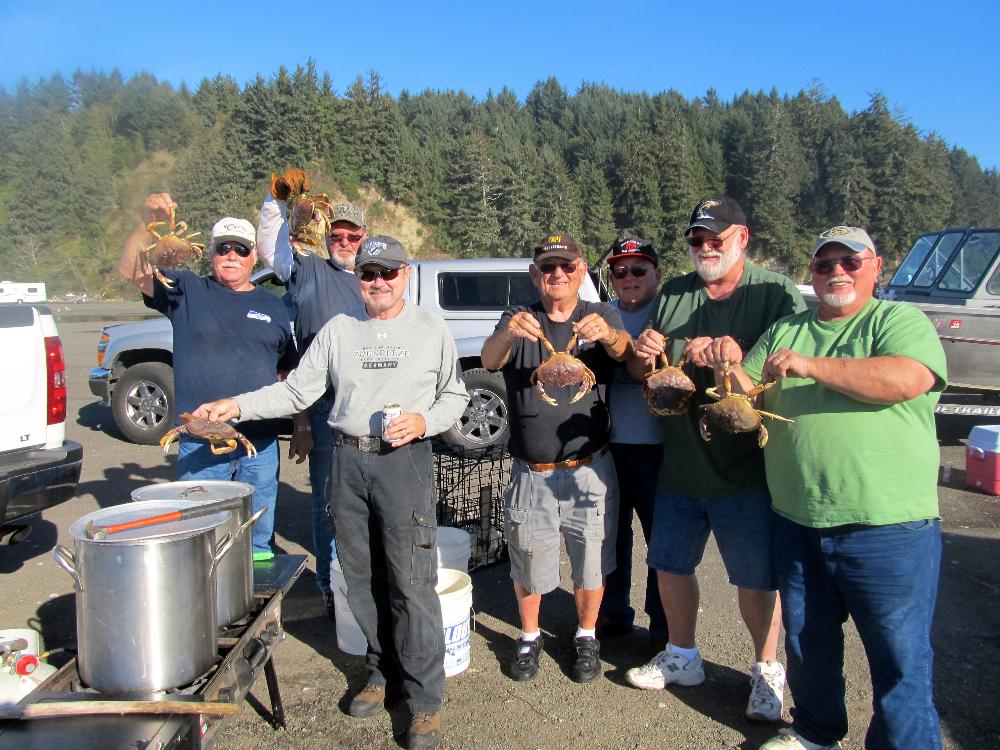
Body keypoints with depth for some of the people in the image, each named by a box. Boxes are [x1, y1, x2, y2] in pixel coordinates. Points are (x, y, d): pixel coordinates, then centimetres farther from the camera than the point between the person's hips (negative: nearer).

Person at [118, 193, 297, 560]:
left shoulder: (272, 306, 10)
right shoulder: (186, 292, 4)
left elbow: (290, 374, 14)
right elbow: (132, 271, -11)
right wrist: (148, 222, -26)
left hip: (261, 444, 2)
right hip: (199, 443, -2)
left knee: (258, 534, 14)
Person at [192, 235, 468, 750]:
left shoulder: (432, 330, 4)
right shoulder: (337, 331, 10)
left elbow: (455, 396, 8)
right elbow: (298, 390, 8)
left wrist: (424, 422, -11)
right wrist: (238, 406, -3)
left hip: (404, 461, -3)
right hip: (347, 460, 3)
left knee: (411, 582, -4)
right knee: (362, 579, 11)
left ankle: (425, 699, 8)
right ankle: (382, 671, 30)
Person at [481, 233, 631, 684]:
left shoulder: (603, 318, 2)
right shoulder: (519, 319, 2)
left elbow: (625, 352, -19)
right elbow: (490, 360, -17)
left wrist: (607, 335, -43)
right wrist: (508, 334, -40)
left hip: (589, 470, 0)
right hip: (530, 474, 0)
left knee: (591, 563, 13)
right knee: (528, 563, 13)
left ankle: (587, 636, 38)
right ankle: (529, 636, 39)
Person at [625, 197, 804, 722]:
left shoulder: (776, 293, -6)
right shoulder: (673, 294, 8)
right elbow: (640, 373, 11)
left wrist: (734, 357, -31)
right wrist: (642, 354, -12)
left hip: (746, 470, -4)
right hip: (678, 466, 5)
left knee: (756, 578, 9)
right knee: (671, 565, 16)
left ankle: (767, 670, 33)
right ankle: (682, 658, 39)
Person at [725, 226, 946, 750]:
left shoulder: (899, 320, -1)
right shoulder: (784, 332, 13)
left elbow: (908, 378, -21)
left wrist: (812, 366, -22)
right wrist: (731, 370, -10)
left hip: (888, 529, -4)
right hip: (798, 524, 5)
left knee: (899, 658, 7)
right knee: (807, 642, 20)